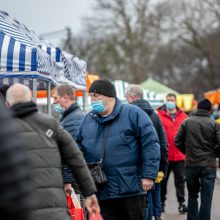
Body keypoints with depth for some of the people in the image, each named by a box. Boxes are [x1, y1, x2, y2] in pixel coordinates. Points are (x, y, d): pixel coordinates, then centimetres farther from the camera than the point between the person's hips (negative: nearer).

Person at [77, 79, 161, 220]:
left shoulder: (133, 113, -4)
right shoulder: (88, 119, 12)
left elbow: (150, 143, -8)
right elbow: (79, 149, 19)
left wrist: (149, 175, -13)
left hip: (131, 190, -4)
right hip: (101, 192, 5)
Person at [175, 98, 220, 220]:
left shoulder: (187, 122, 2)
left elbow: (178, 141, 1)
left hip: (191, 164, 2)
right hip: (208, 165, -2)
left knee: (192, 195, 17)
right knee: (206, 199, 2)